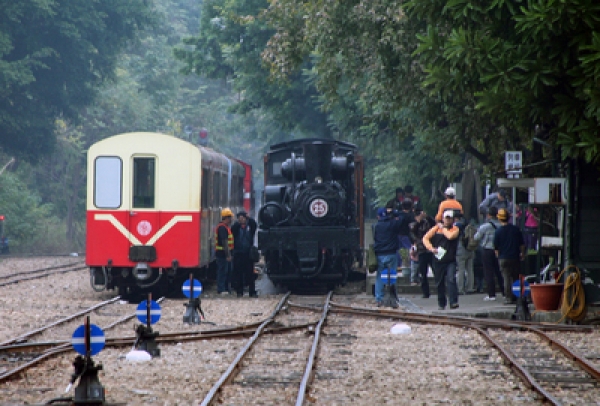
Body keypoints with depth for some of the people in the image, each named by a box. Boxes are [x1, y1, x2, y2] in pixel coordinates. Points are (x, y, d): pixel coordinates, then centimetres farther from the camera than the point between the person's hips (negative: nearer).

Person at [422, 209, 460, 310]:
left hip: (450, 261, -3)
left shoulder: (455, 229, 2)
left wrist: (443, 228, -3)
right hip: (438, 260, 3)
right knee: (440, 283, 10)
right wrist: (431, 248, -8)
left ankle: (453, 302, -23)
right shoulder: (436, 228, 9)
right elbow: (425, 238, 7)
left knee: (451, 280, -20)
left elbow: (450, 236, -19)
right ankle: (441, 304, 23)